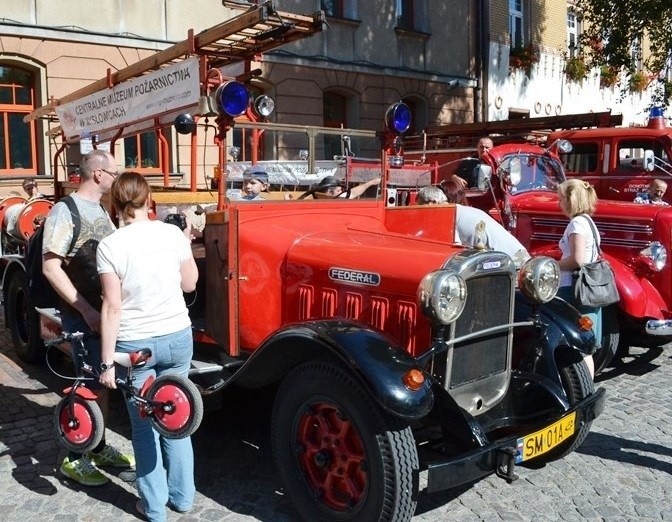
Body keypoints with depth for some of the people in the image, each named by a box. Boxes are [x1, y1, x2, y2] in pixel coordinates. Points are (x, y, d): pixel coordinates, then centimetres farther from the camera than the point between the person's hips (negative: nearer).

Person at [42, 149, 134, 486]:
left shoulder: (101, 210, 11)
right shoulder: (65, 211, -13)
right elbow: (50, 267, -18)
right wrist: (86, 309, -21)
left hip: (109, 309, 7)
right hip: (83, 315, -7)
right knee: (90, 384, -1)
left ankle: (99, 448, 28)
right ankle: (74, 459, 15)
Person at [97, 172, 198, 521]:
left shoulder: (110, 246, -12)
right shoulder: (173, 233, -4)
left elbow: (113, 307, -12)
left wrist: (107, 361, -6)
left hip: (134, 345, -3)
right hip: (177, 338, 3)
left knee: (144, 425, 12)